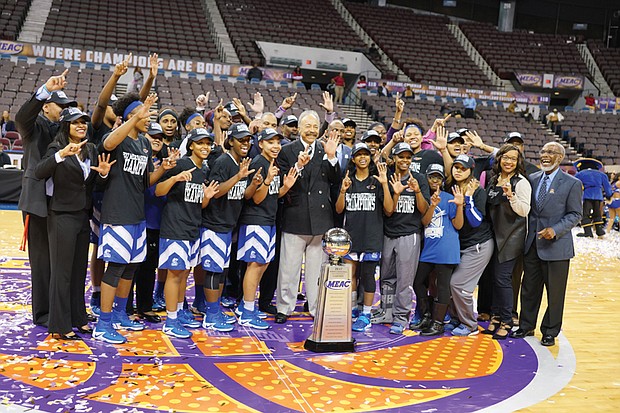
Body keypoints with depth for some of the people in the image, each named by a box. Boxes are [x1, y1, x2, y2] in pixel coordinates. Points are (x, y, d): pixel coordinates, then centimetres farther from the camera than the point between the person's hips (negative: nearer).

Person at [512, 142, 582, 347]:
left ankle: (550, 332, 22)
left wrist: (555, 230, -19)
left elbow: (575, 214, -7)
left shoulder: (572, 183, -6)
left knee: (555, 292, 7)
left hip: (556, 246, -4)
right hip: (532, 244, 4)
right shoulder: (532, 179, 8)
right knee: (529, 289, 13)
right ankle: (526, 326, 28)